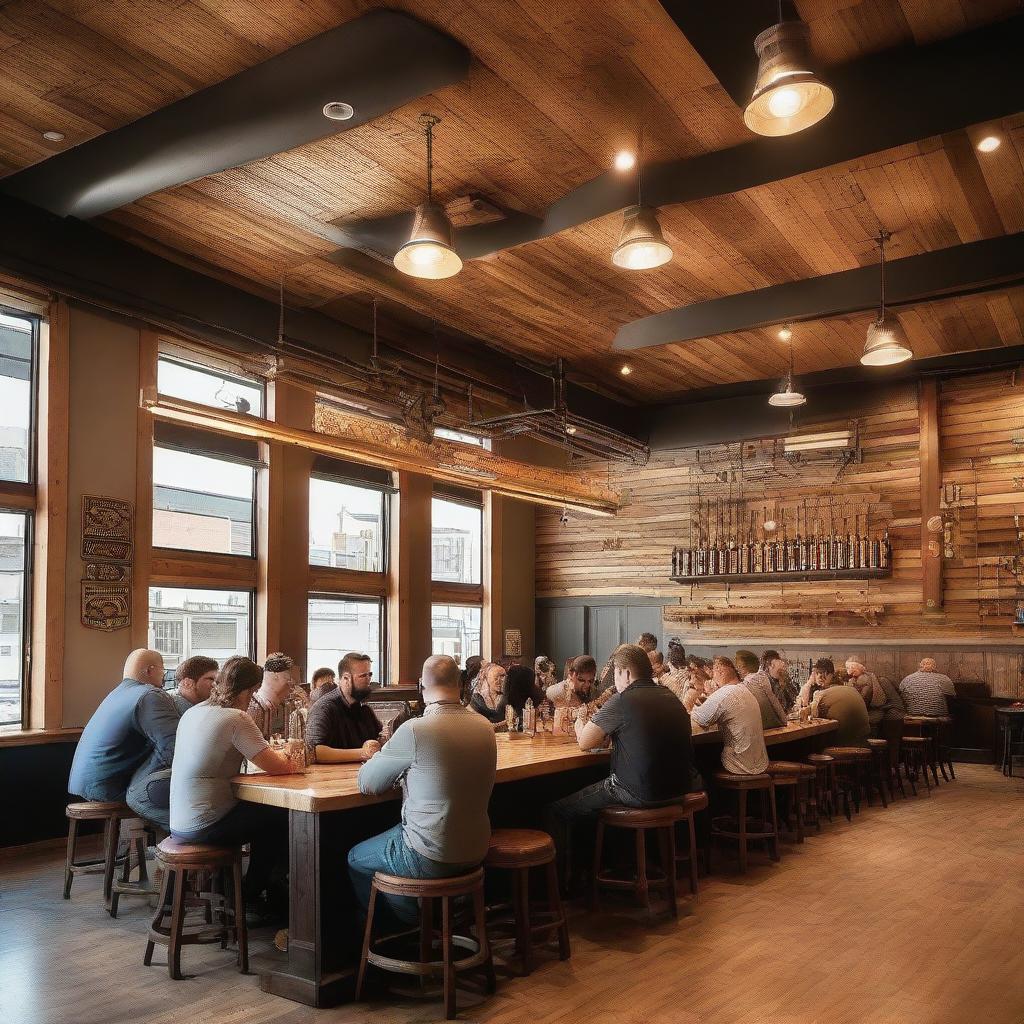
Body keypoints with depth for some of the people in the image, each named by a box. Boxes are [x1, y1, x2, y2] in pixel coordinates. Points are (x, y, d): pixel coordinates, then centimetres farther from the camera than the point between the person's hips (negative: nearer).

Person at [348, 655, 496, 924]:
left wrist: (396, 771, 9)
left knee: (355, 859, 20)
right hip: (475, 850, 7)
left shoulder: (415, 730, -22)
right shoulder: (484, 727, -2)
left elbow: (366, 784, -10)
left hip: (430, 859, -7)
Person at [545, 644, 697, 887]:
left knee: (555, 812, 3)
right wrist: (609, 734, 17)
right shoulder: (670, 698, 9)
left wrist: (580, 723, 14)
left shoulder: (622, 701, -14)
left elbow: (584, 742, -8)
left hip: (641, 795, -8)